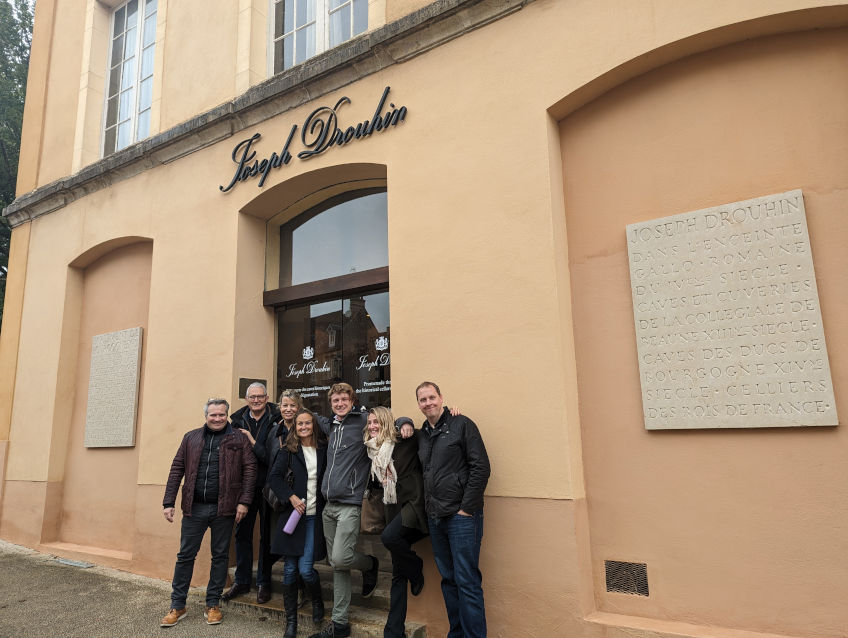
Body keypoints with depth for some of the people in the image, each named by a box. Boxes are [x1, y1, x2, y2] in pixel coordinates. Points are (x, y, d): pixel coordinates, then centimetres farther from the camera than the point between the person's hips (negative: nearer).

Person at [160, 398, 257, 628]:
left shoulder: (239, 440, 1)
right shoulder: (191, 438, 8)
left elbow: (250, 469, -3)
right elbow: (177, 469, 7)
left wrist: (244, 501, -10)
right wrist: (168, 502, 1)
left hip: (223, 508, -1)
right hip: (194, 508, 2)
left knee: (220, 556, 9)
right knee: (185, 555, 8)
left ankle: (213, 604, 24)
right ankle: (177, 606, 24)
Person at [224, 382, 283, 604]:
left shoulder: (276, 421, -7)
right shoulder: (238, 420, 6)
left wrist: (253, 442, -18)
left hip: (267, 485, -4)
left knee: (266, 535, 7)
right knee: (242, 533, 12)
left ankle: (263, 583, 20)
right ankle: (241, 581, 27)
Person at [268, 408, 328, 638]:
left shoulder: (323, 450, 4)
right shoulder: (288, 451, 3)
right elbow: (274, 476, -4)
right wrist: (291, 496, -15)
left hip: (314, 516, 0)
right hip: (292, 514, 1)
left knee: (305, 569, -6)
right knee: (290, 570, 5)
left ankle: (317, 601, 26)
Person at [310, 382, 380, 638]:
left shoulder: (363, 422, -3)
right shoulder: (329, 426, 17)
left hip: (350, 504, -6)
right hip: (329, 505, 6)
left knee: (340, 558, -16)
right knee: (337, 566, 9)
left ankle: (370, 564, 17)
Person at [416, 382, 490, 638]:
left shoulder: (461, 424, -7)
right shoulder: (422, 434, 12)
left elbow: (480, 468, -12)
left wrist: (466, 508, -13)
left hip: (462, 516, -6)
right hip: (435, 518, 6)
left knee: (467, 582, -2)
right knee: (448, 579, 14)